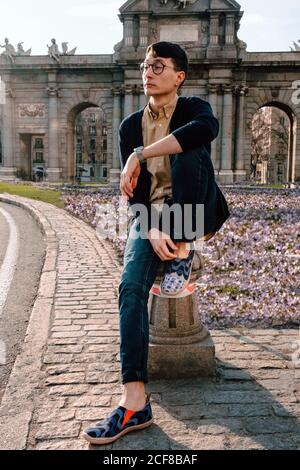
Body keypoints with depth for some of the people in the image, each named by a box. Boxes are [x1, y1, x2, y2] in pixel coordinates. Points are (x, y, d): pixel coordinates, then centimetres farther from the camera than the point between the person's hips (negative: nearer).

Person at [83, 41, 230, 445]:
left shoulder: (193, 109, -1)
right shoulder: (131, 126, 8)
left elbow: (208, 129, -30)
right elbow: (135, 190, -1)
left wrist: (141, 154, -30)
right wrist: (152, 230, -21)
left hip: (194, 212, -2)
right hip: (151, 214, 2)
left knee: (187, 149, -29)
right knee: (132, 285, -23)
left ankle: (184, 251, -21)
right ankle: (135, 403, -23)